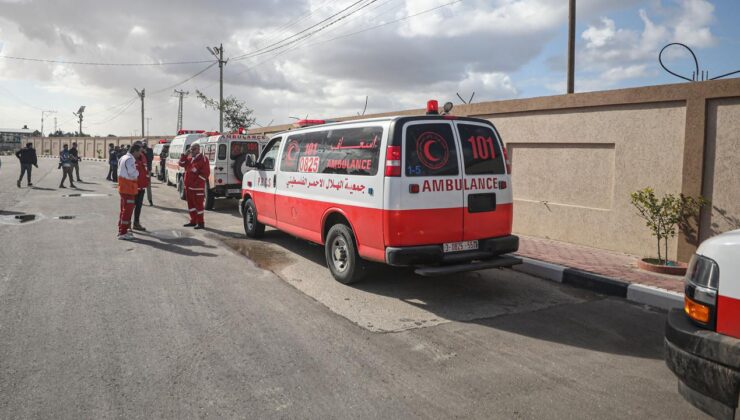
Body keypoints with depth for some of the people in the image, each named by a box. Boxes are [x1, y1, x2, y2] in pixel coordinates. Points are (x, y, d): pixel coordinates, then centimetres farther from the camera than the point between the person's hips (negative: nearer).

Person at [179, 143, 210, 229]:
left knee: (198, 204, -6)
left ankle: (201, 223, 0)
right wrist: (185, 155, 5)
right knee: (190, 203, 14)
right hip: (188, 185, 9)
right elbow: (182, 164, 18)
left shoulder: (203, 159, -10)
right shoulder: (190, 158, 15)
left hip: (197, 187, -9)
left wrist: (198, 182, -19)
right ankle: (193, 221, 25)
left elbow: (206, 172, -16)